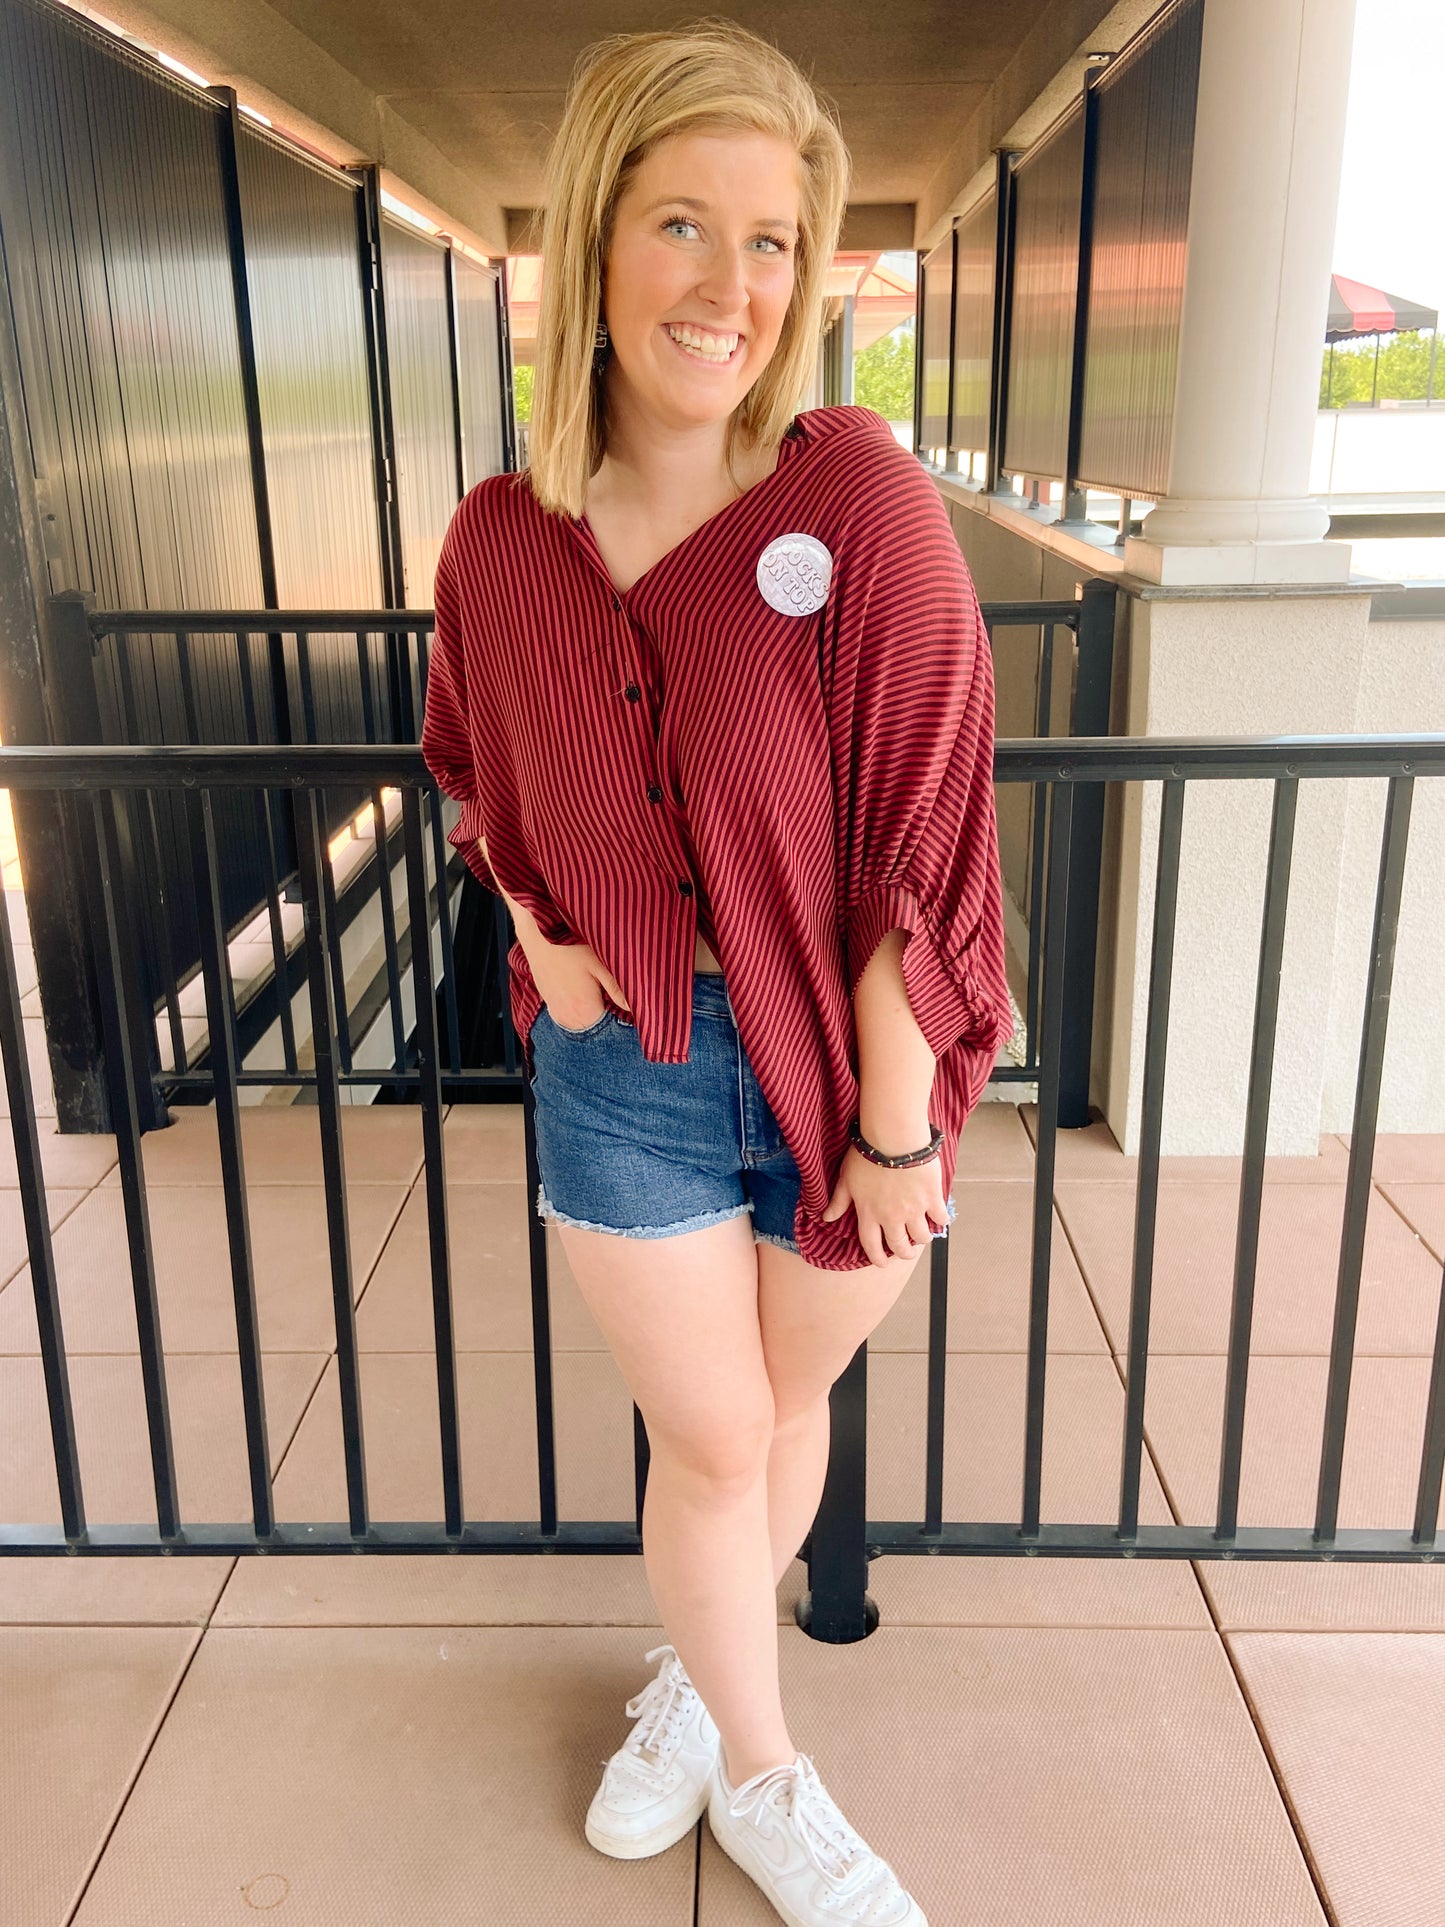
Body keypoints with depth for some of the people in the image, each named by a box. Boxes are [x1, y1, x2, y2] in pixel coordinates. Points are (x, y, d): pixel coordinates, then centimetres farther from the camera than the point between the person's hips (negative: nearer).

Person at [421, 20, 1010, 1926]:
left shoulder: (861, 499, -16)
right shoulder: (501, 540, -6)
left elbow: (920, 833, -15)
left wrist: (897, 1121, -13)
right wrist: (535, 930, -2)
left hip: (843, 1063, -1)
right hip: (627, 1070, 2)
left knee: (782, 1409, 20)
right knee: (707, 1440, 13)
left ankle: (705, 1669, 50)